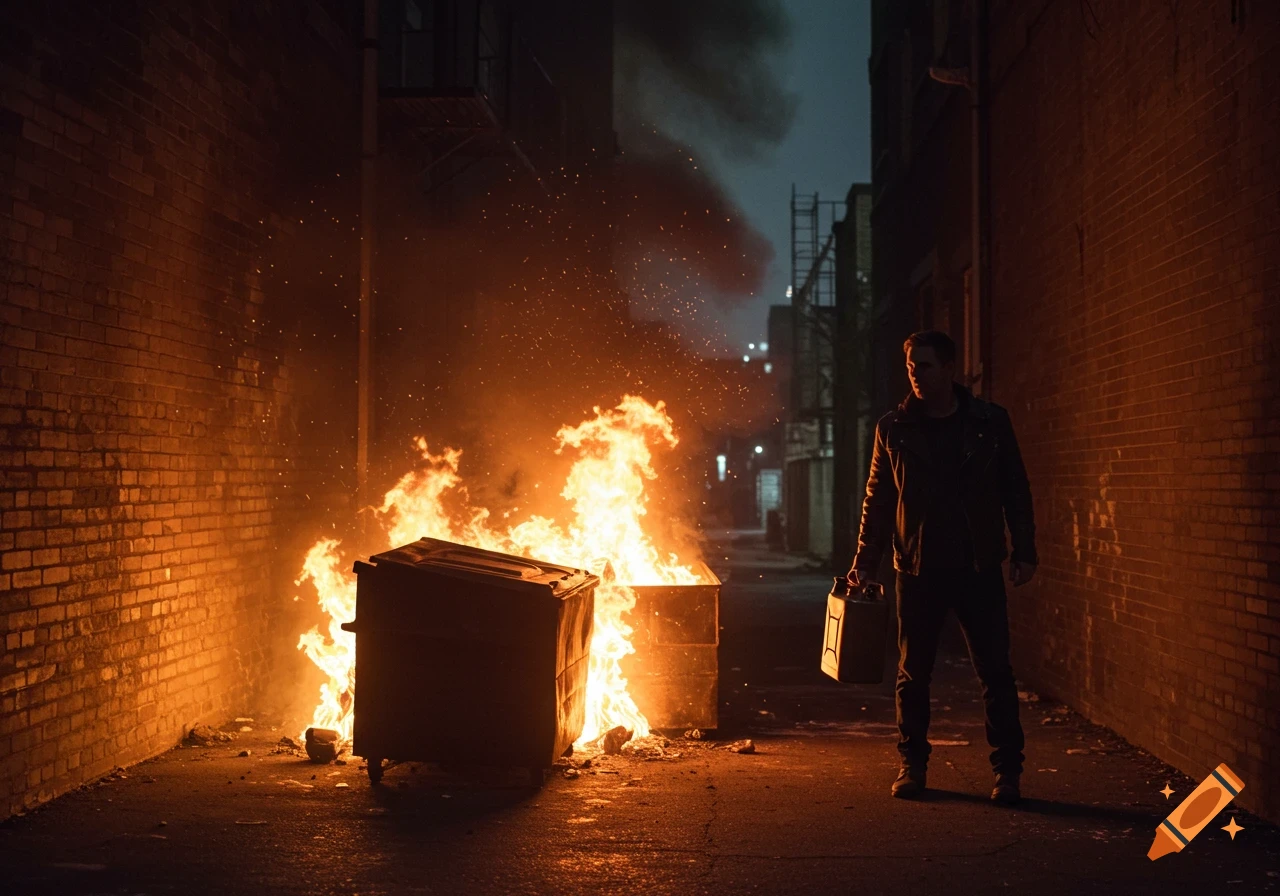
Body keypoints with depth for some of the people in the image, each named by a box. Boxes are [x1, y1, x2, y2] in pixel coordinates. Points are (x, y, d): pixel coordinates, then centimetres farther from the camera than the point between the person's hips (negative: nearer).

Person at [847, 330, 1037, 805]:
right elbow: (876, 500, 7)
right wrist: (865, 562, 1)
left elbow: (1016, 491, 6)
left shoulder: (990, 421, 2)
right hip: (918, 570, 1)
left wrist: (1024, 551, -1)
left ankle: (1007, 769, 8)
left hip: (979, 568, -1)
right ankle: (912, 765, 19)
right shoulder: (894, 428, 3)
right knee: (913, 674, 7)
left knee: (995, 671, 0)